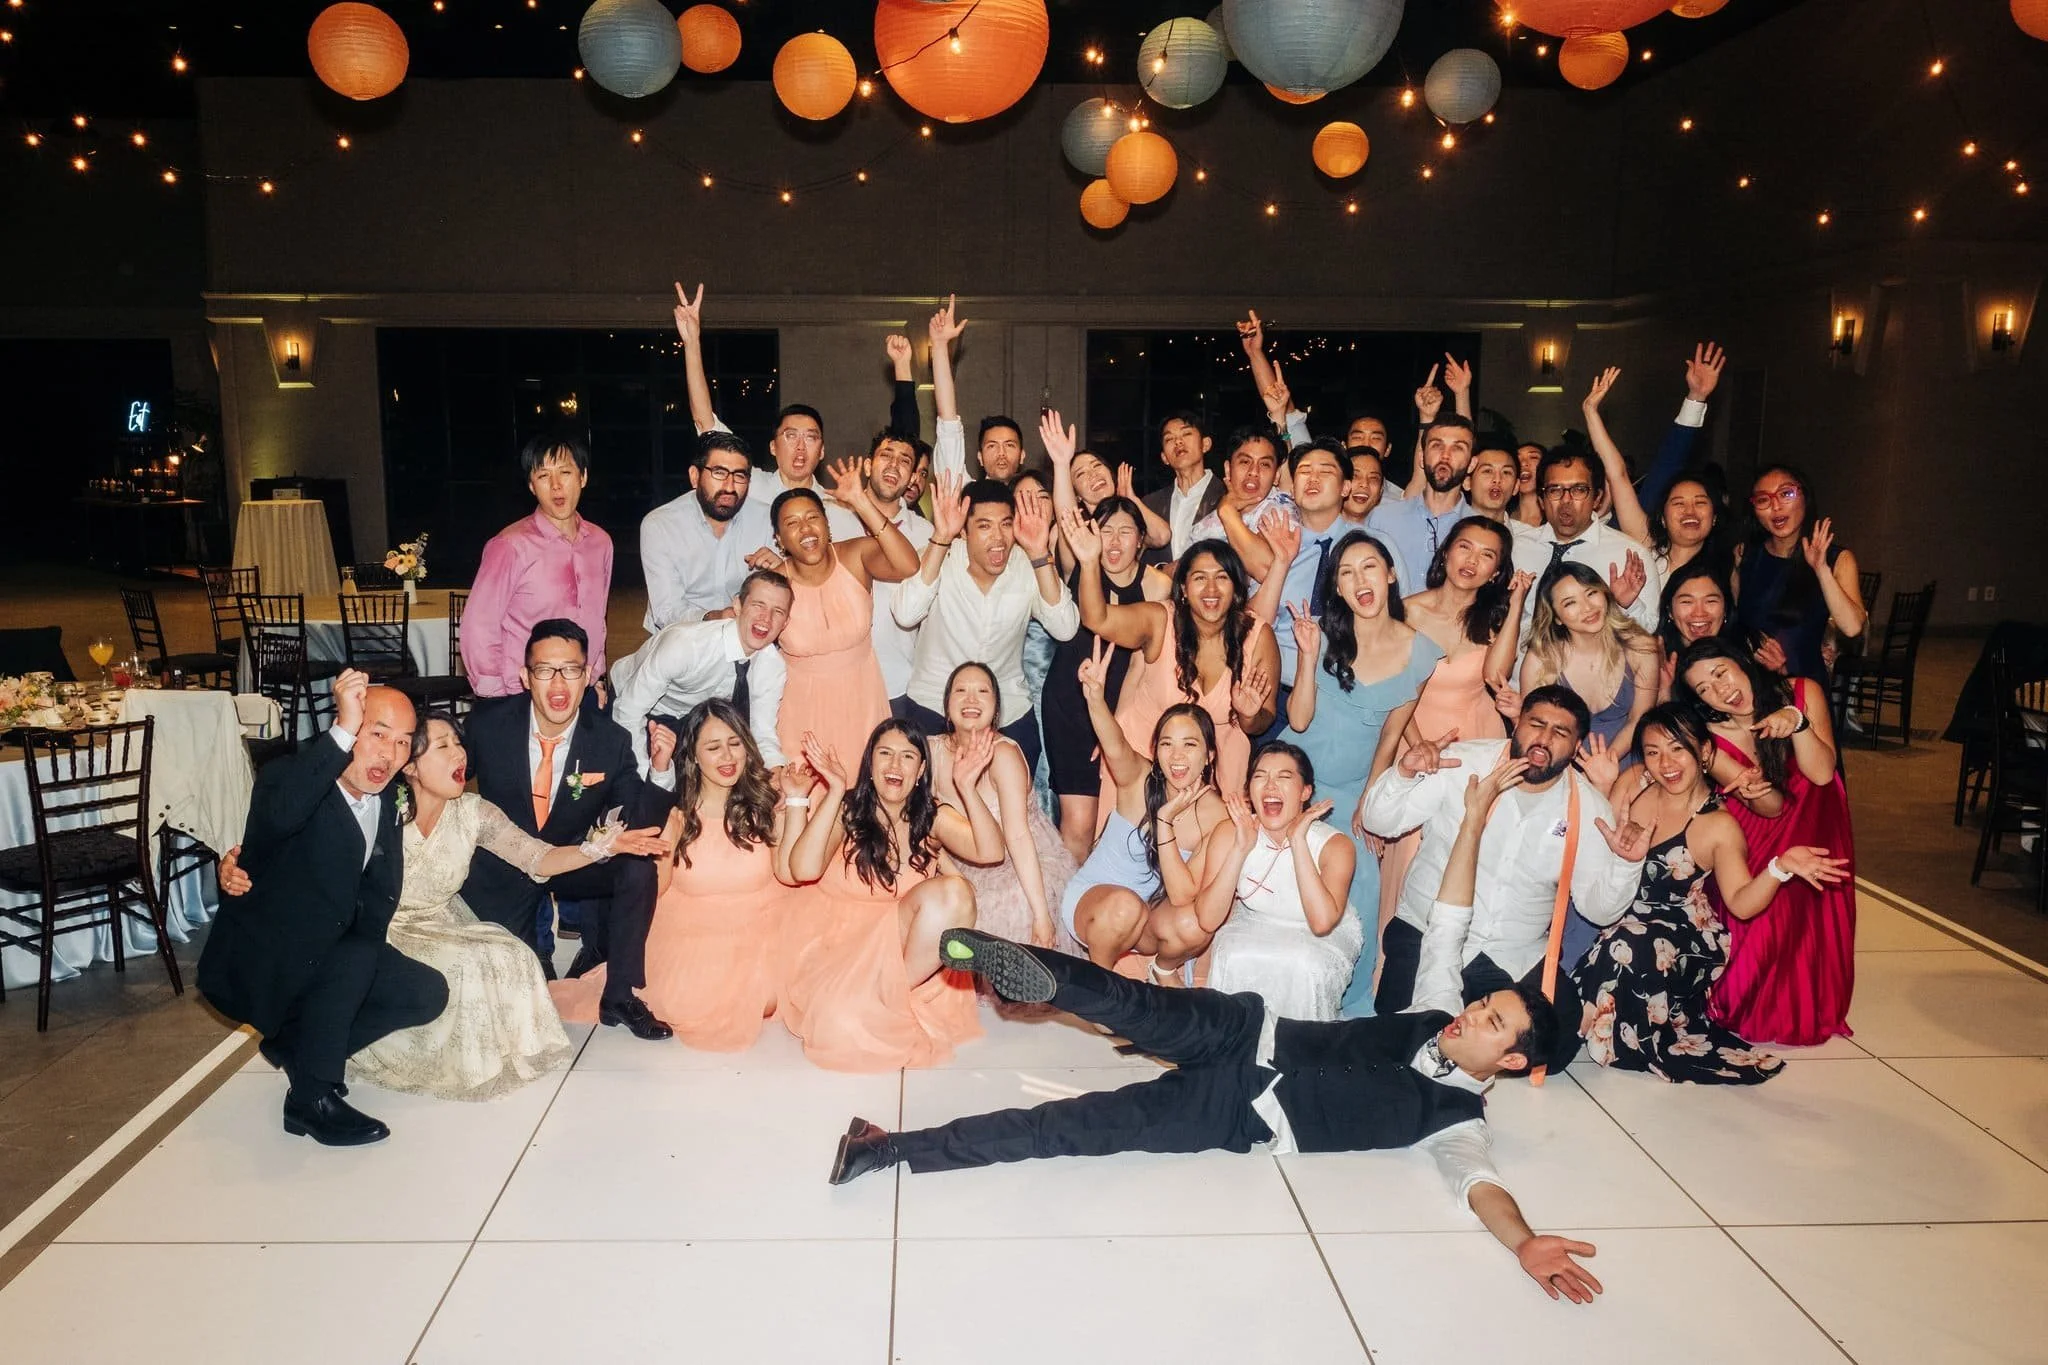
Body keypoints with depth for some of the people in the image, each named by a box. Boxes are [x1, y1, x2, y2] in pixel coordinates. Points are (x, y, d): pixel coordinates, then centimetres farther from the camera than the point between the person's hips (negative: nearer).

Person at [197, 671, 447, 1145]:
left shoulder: (384, 796, 0)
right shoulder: (287, 774, -21)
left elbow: (381, 890, 2)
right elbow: (280, 814, -47)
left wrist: (368, 934, -17)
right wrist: (342, 732, -52)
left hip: (325, 958, 7)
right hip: (253, 965, -7)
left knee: (427, 994, -3)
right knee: (358, 959, -32)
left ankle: (295, 1042, 10)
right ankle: (313, 1098, -15)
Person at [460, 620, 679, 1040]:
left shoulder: (611, 740, -16)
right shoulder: (488, 728, -15)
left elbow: (642, 823, -16)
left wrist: (660, 770, -33)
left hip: (575, 861, 1)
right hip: (501, 869, 0)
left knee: (638, 867, -27)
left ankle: (620, 997, -11)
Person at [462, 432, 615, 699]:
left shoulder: (600, 541, 7)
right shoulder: (512, 545, -11)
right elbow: (478, 628, -9)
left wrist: (597, 677, 13)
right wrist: (498, 700, -9)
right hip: (524, 698, -5)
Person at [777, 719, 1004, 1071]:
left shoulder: (932, 817, 4)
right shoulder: (846, 811, -5)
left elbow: (990, 852, -10)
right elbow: (803, 870, -22)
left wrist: (967, 788, -20)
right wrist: (835, 792, -24)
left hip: (903, 943, 3)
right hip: (841, 943, -3)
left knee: (954, 892, -27)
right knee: (845, 1027, -33)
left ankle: (896, 995, -14)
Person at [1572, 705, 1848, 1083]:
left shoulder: (1719, 826, -9)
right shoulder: (1633, 782, 1)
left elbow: (1741, 903, -10)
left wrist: (1780, 867, -26)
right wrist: (1601, 788, -9)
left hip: (1682, 939, -4)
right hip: (1622, 920, 5)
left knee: (1628, 947, -35)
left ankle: (1639, 1042, -10)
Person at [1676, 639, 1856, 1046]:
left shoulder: (1803, 692, -14)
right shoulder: (1711, 739, -17)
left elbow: (1821, 774, -20)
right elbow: (1772, 807, -18)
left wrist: (1797, 721, -35)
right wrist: (1755, 792, -43)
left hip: (1816, 827, 1)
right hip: (1759, 837, -1)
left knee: (1813, 921, -14)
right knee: (1755, 923, -19)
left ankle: (1806, 1010, 8)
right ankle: (1756, 1008, 5)